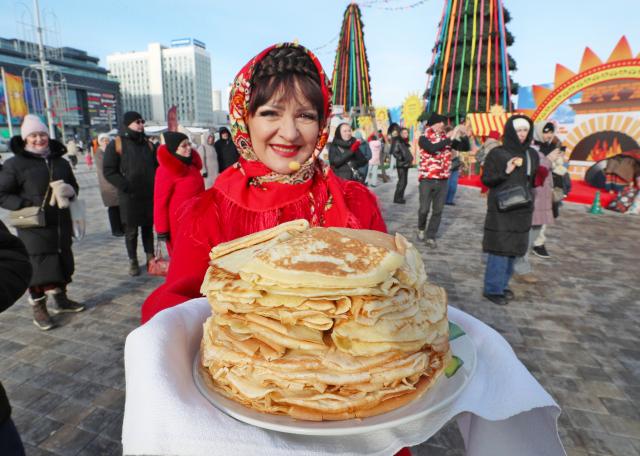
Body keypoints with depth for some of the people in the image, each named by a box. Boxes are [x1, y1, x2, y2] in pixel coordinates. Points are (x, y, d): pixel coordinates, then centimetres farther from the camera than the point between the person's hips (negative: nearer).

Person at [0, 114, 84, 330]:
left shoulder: (60, 161, 10)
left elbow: (73, 186, 20)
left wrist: (69, 191, -3)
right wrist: (26, 205, -18)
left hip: (61, 223, 5)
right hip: (34, 226, -5)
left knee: (62, 262, 15)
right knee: (37, 266, 0)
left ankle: (60, 299, 33)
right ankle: (38, 308, 16)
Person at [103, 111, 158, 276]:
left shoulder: (148, 144, 12)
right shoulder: (117, 144, -2)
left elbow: (157, 166, 20)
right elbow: (108, 170, -5)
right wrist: (125, 186, -15)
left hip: (150, 195, 4)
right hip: (129, 197, -3)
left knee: (148, 227, 12)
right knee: (131, 231, 4)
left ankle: (150, 257, 22)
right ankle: (133, 261, 16)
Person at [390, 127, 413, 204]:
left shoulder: (405, 142, 16)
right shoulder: (398, 142, -9)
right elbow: (394, 152, -16)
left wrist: (410, 158, 12)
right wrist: (401, 158, -23)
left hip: (406, 164, 9)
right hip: (401, 165, -9)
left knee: (404, 182, 11)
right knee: (402, 182, -10)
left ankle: (400, 197, 20)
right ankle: (397, 198, -2)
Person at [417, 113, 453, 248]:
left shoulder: (446, 138, 10)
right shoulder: (424, 138, -3)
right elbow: (433, 148, -24)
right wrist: (448, 139, -19)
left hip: (443, 180, 4)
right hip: (427, 179, -4)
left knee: (438, 210, 4)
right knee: (424, 209, -1)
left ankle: (431, 237, 14)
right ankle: (421, 228, 29)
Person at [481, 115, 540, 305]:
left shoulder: (532, 155, 10)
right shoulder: (497, 153, -6)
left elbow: (534, 180, 20)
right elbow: (485, 179, -8)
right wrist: (505, 172, -21)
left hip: (522, 209, 6)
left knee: (513, 248, 11)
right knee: (500, 248, -5)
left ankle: (502, 284, 24)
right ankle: (492, 289, 6)